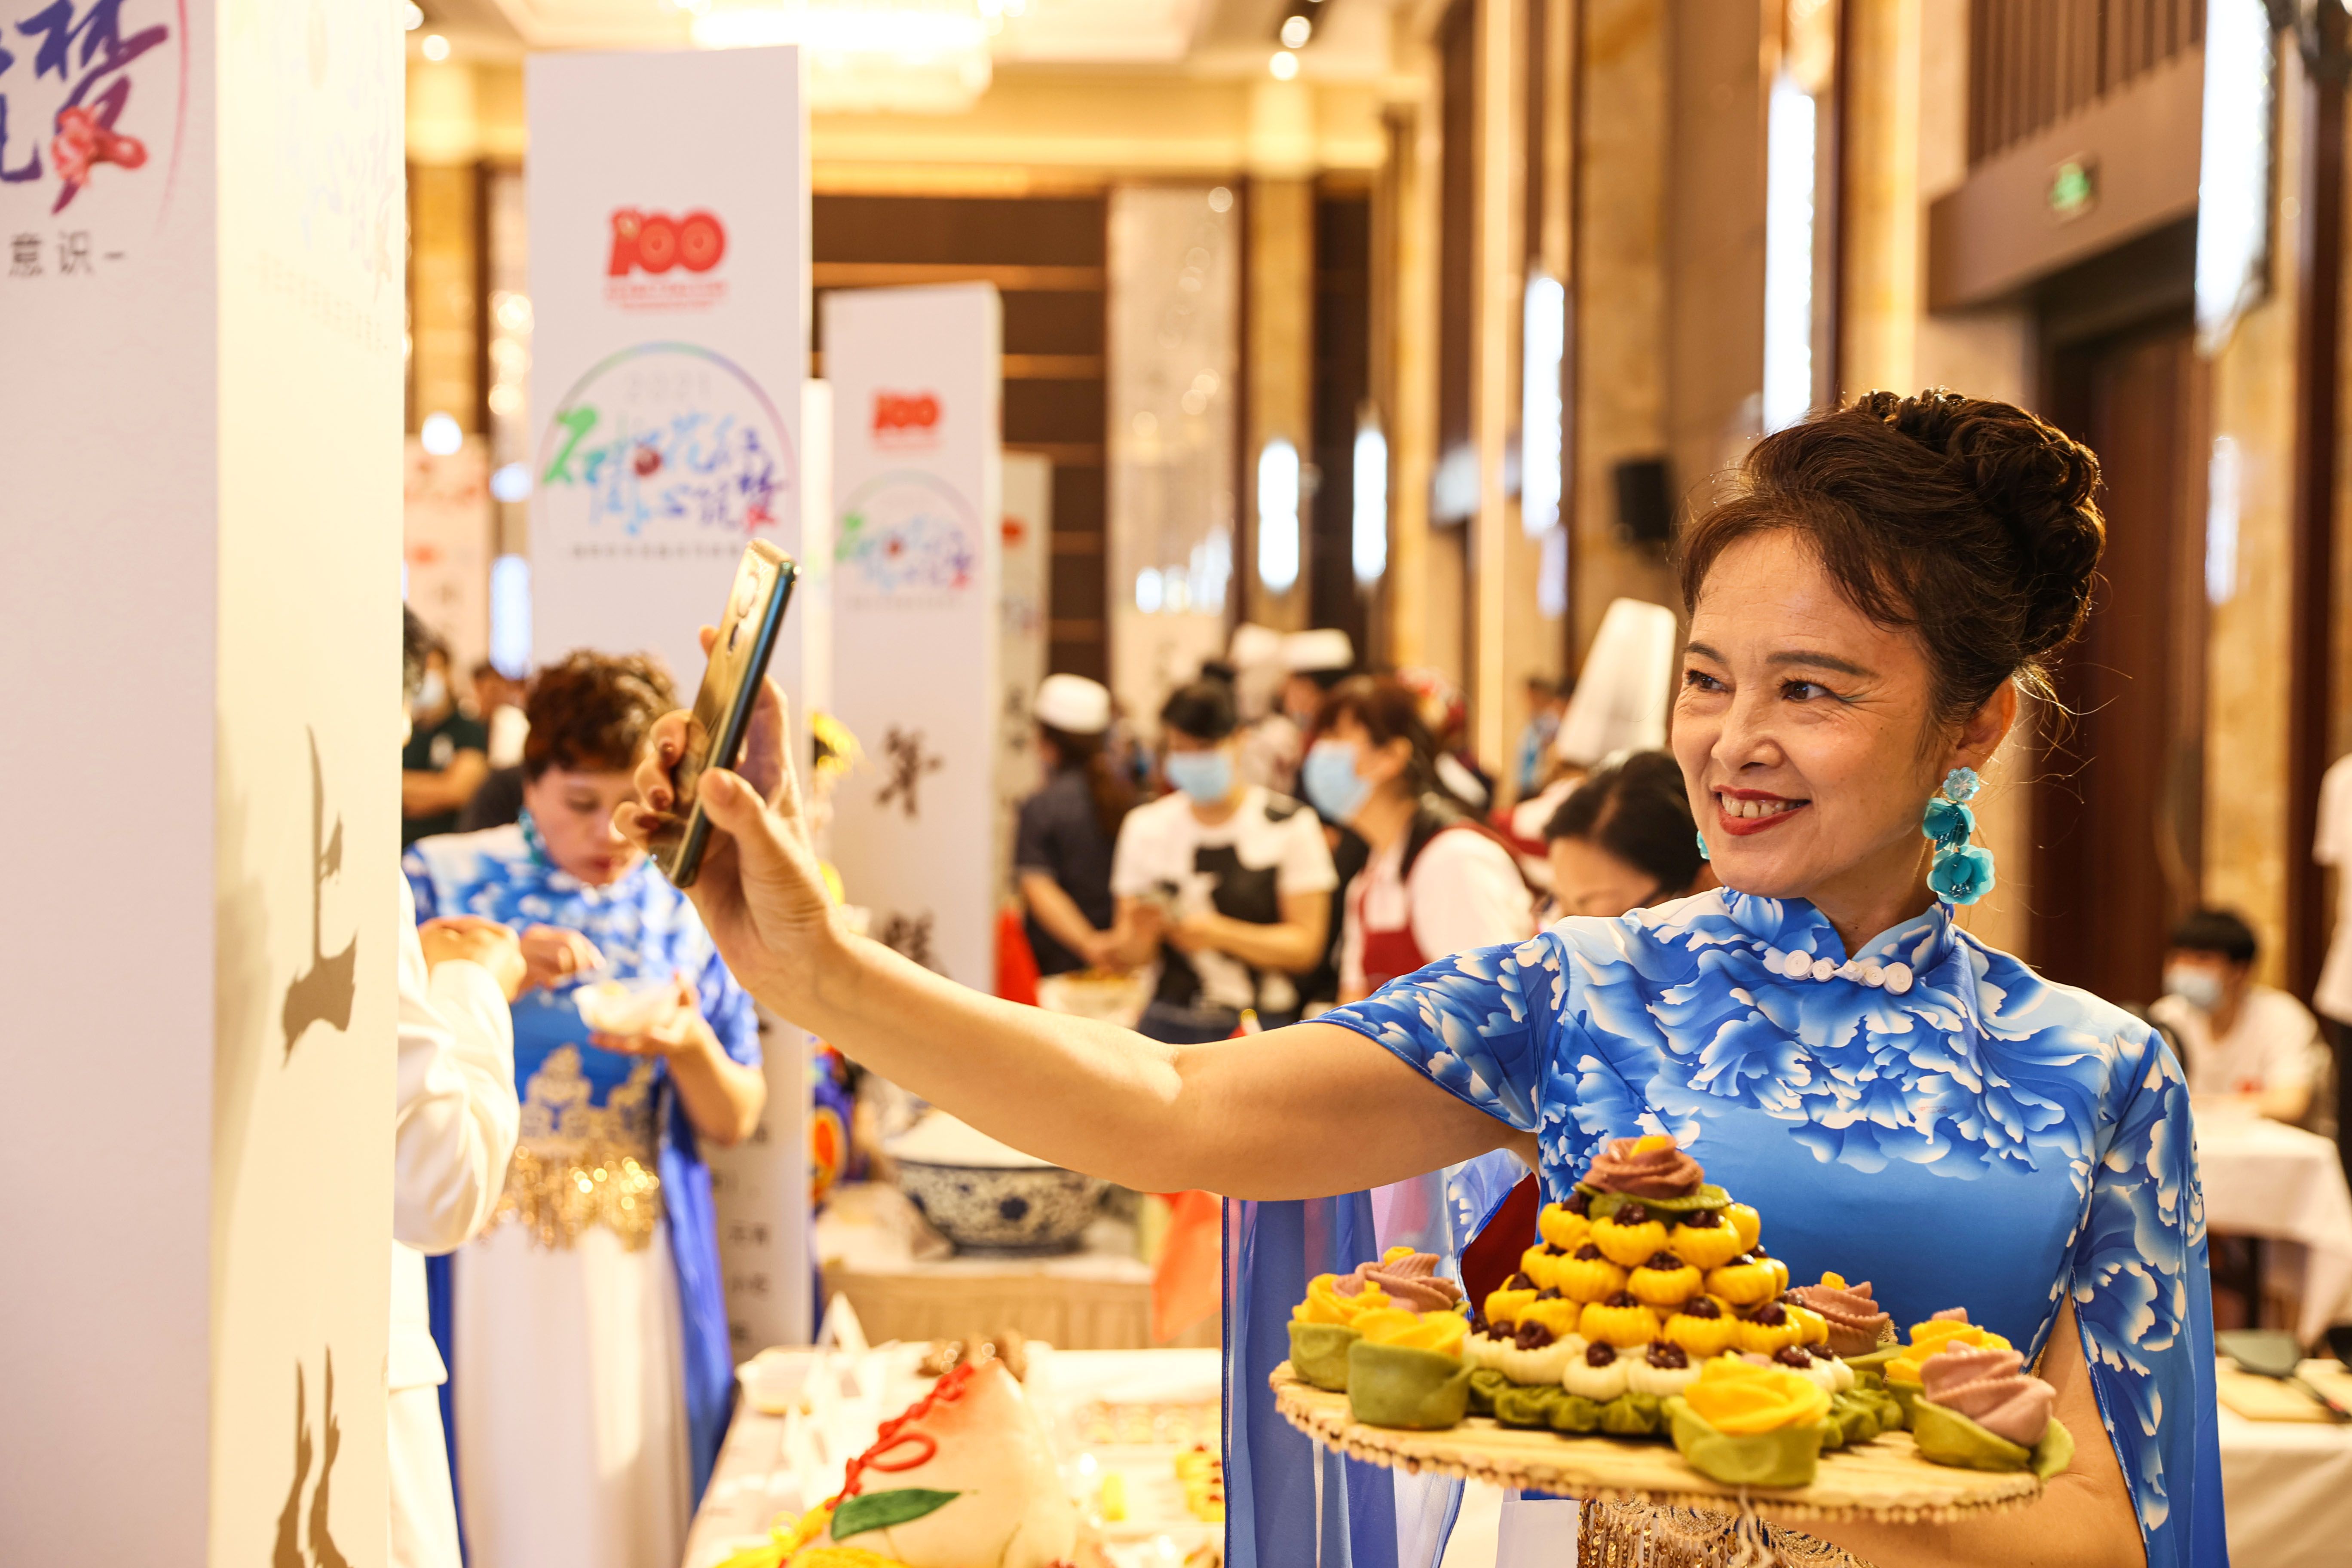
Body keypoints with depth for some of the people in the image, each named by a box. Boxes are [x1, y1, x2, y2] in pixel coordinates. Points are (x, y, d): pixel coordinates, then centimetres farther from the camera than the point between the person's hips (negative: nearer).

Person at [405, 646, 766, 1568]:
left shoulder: (686, 910, 6)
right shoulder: (443, 881, 0)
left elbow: (735, 1122, 8)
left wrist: (688, 1043, -12)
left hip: (636, 1276, 2)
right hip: (480, 1269, -2)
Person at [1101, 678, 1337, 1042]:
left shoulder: (1291, 825, 0)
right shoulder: (1146, 827, 10)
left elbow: (1306, 944, -3)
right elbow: (1128, 958, 10)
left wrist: (1221, 934, -15)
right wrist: (1139, 934, -13)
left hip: (1264, 1026, -2)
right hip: (1170, 1026, 2)